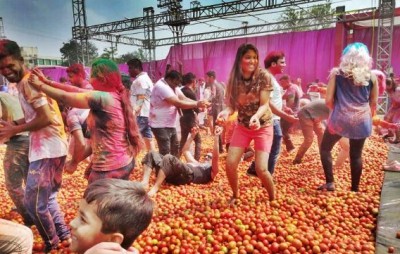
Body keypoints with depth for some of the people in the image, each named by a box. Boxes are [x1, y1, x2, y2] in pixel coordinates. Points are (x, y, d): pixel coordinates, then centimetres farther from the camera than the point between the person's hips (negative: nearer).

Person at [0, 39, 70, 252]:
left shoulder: (27, 82, -15)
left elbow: (46, 118, -22)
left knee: (33, 202, 0)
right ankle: (64, 235, 34)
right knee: (48, 197, 22)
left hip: (47, 149, -10)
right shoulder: (24, 82, 15)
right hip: (51, 147, 10)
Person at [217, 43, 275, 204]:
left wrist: (255, 116, -40)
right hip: (242, 126, 4)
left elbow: (264, 105, -19)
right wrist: (226, 111, -26)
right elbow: (233, 105, -3)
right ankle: (235, 195, 23)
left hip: (263, 127, -3)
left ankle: (273, 198, 18)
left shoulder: (264, 76, -15)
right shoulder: (234, 79, -6)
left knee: (261, 169, -12)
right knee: (230, 164, -5)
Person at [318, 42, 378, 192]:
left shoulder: (337, 73, -3)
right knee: (356, 155, 13)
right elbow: (373, 103, 8)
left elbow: (328, 100, -6)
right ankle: (355, 189, 21)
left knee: (325, 148, 16)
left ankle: (330, 183, 10)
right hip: (361, 121, 2)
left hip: (340, 119, -2)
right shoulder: (371, 76, 3)